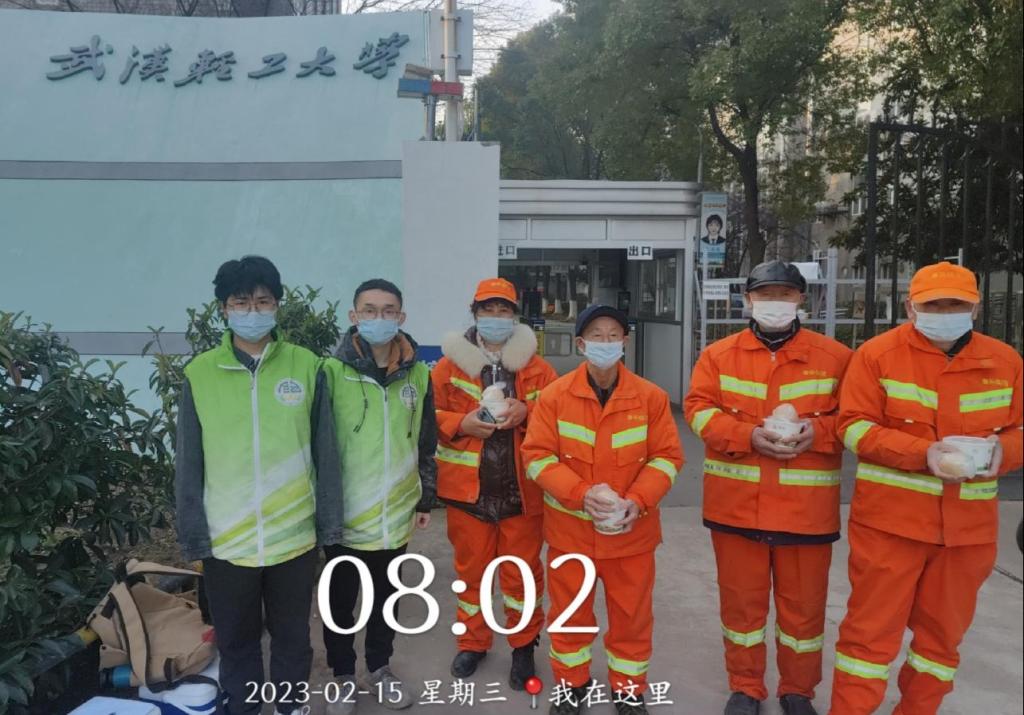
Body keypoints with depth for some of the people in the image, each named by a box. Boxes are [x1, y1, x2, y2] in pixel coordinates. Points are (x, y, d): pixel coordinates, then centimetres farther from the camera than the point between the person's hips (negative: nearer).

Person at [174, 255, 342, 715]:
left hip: (295, 536, 0)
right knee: (235, 640, 17)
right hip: (226, 541, 0)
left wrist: (329, 523, 1)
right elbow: (188, 465, 1)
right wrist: (193, 536, 0)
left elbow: (325, 453, 0)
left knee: (292, 635, 18)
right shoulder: (200, 374, -4)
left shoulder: (307, 367, -4)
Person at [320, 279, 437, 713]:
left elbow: (426, 443, 8)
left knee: (386, 597, 19)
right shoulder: (332, 371, -11)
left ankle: (380, 669, 38)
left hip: (396, 514, 3)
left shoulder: (417, 375, 1)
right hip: (344, 514, -3)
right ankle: (344, 676, 33)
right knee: (341, 601, 14)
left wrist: (425, 499, 10)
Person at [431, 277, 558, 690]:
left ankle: (523, 645, 29)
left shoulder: (537, 367, 3)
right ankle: (472, 642, 34)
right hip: (468, 489, 0)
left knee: (522, 571, 10)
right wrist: (462, 423, -16)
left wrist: (527, 413, -17)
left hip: (521, 490, 0)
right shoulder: (449, 365, 1)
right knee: (471, 570, 14)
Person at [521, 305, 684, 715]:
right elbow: (537, 456, -8)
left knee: (631, 615, 13)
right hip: (570, 529, 0)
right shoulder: (555, 396, -6)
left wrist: (637, 501, -18)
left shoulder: (651, 397, -4)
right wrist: (581, 493, -21)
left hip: (631, 530, 1)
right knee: (569, 613, 15)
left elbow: (667, 456, -3)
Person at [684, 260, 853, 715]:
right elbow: (698, 410, -4)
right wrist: (750, 436, -18)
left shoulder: (835, 356, 1)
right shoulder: (719, 355, 3)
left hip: (805, 506, 0)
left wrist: (818, 432, -18)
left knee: (803, 602, 12)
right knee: (741, 598, 12)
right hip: (736, 502, 1)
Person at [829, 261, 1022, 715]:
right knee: (872, 627, 2)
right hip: (890, 519, -4)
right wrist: (923, 453, -22)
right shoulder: (877, 354, -6)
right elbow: (855, 427, -10)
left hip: (969, 525, 4)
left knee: (944, 629, 17)